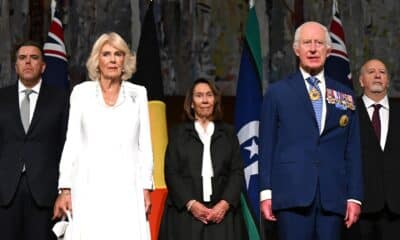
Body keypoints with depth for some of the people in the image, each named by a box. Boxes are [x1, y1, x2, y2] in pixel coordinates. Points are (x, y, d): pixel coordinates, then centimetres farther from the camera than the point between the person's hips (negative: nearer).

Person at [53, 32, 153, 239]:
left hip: (127, 187, 1)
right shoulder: (81, 92, 8)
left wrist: (146, 188, 3)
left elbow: (145, 144, 9)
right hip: (90, 187, 0)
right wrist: (65, 189, 0)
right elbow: (71, 142, 6)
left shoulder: (138, 93, 10)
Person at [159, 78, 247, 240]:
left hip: (222, 213, 1)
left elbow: (237, 172, 7)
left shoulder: (228, 133, 15)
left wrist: (225, 203, -9)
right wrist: (191, 203, -10)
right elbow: (171, 173, 4)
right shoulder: (178, 133, 12)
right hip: (185, 212, -1)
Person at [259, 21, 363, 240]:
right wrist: (266, 193, -2)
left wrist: (354, 196, 5)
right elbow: (267, 146, 5)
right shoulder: (277, 92, 9)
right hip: (293, 193, -2)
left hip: (333, 197, 3)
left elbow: (352, 150, 12)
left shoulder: (345, 96, 15)